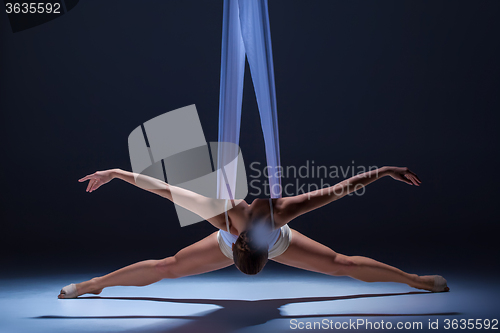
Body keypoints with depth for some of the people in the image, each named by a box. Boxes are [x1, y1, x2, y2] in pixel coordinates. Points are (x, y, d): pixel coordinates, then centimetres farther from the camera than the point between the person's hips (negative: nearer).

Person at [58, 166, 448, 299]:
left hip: (281, 243, 0)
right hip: (228, 242, 0)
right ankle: (93, 284, 23)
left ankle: (414, 279, 22)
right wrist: (116, 173, -29)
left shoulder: (280, 210, -45)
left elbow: (340, 188, -38)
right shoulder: (222, 213, -44)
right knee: (166, 268, 0)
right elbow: (163, 188, -36)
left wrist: (385, 170, -31)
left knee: (342, 264, 1)